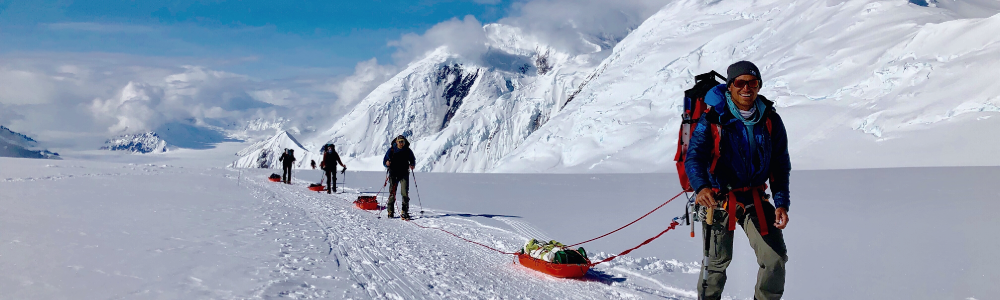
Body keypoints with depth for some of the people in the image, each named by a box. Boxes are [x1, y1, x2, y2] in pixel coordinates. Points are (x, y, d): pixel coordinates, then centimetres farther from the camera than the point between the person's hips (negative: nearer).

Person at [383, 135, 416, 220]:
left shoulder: (408, 151, 1)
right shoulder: (391, 150, -2)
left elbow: (412, 160, 13)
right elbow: (384, 161, 1)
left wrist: (412, 165, -9)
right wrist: (387, 163, -22)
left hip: (404, 174, 0)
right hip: (393, 174, 0)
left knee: (405, 193, -8)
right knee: (392, 193, 2)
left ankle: (405, 212, -4)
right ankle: (390, 212, 14)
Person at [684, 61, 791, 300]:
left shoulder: (771, 120, 0)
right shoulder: (713, 119, -10)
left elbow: (781, 166, 6)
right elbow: (694, 157, -20)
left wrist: (781, 203, -6)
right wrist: (701, 187, -39)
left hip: (755, 198, 3)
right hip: (718, 198, -3)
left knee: (775, 260, -4)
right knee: (716, 261, 2)